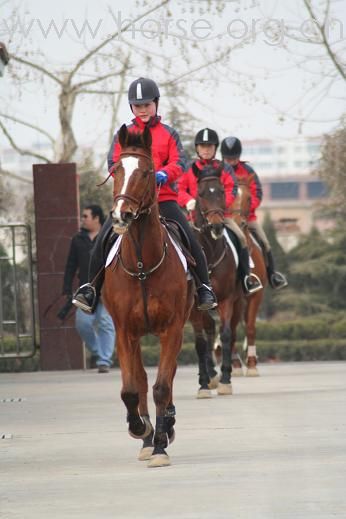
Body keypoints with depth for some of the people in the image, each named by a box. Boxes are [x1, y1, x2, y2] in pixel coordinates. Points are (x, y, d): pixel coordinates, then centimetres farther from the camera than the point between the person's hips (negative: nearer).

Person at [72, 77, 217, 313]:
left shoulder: (169, 134, 11)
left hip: (163, 197, -1)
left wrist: (163, 174, -23)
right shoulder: (123, 135, 13)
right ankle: (92, 289, -4)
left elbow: (179, 164, -1)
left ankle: (204, 288, -1)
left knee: (190, 240, -15)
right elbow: (113, 164, 4)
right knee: (104, 239, -15)